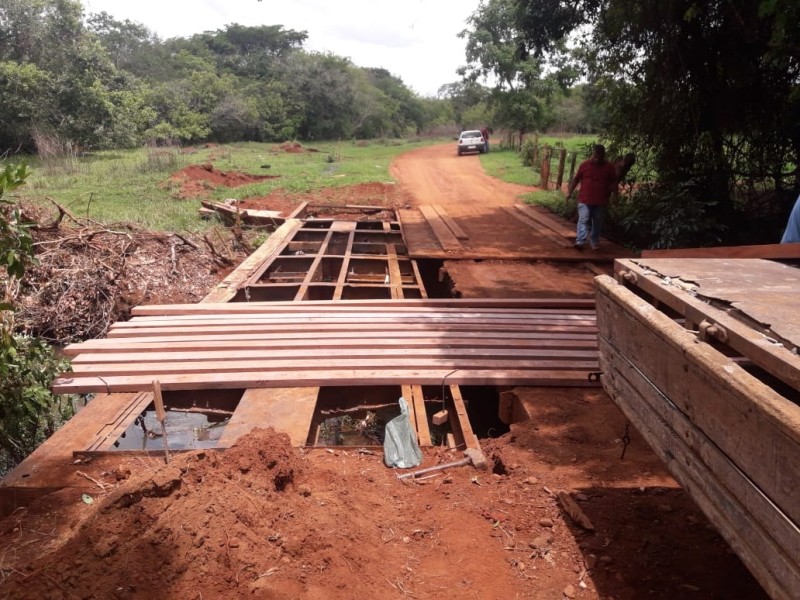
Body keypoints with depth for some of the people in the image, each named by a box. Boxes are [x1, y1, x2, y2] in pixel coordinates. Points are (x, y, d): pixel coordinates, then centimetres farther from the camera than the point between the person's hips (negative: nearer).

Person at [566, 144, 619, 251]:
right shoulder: (584, 165, 1)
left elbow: (614, 182, 10)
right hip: (585, 200, -2)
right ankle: (580, 242, -16)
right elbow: (576, 179, 8)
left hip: (601, 202, 2)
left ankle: (594, 242, 23)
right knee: (583, 220, -10)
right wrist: (569, 192, 5)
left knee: (597, 223, 10)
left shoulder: (610, 167, 2)